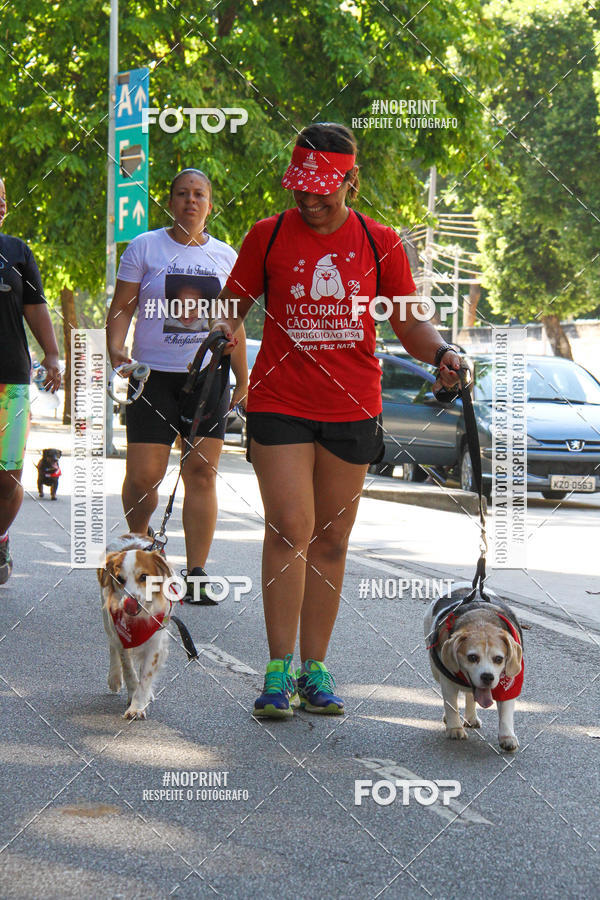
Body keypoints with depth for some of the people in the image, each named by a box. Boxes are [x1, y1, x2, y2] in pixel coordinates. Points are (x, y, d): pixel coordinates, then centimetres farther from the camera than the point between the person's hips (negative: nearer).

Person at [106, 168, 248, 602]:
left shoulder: (225, 255, 12)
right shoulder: (144, 247, 4)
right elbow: (121, 308, 2)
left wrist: (243, 380, 17)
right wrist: (116, 348, -16)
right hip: (153, 375, -2)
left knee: (202, 473, -4)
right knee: (143, 475, -7)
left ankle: (196, 575, 0)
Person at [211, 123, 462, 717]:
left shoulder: (379, 243, 4)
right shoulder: (268, 236, 1)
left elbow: (408, 321, 8)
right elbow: (235, 303, 8)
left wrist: (439, 353, -12)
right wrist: (225, 329, -14)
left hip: (352, 408, 2)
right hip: (279, 402, -2)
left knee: (330, 541, 8)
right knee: (289, 531, -13)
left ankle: (314, 669, 16)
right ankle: (279, 670, -7)